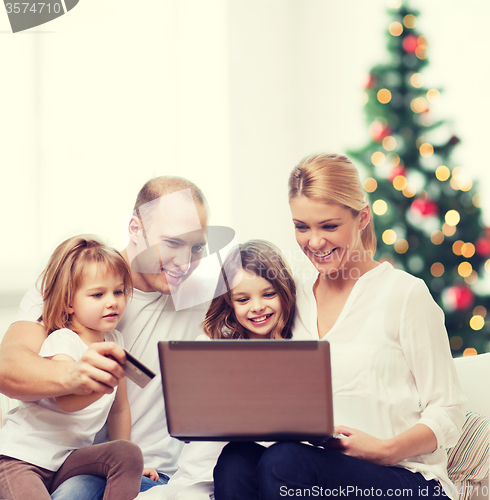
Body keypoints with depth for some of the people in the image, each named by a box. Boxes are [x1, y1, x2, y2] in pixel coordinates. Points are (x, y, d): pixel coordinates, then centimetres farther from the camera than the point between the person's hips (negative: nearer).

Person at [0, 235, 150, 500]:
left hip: (71, 458, 7)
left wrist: (124, 460, 14)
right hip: (22, 456, -6)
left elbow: (119, 408, 15)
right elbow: (65, 400, -35)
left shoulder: (114, 341, 5)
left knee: (128, 453, -19)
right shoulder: (61, 341, -18)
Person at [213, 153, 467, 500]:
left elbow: (446, 415, -1)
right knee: (236, 460, -28)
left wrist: (386, 450, -20)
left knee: (283, 462, -33)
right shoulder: (296, 300, 16)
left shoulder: (405, 294, 1)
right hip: (315, 465, 5)